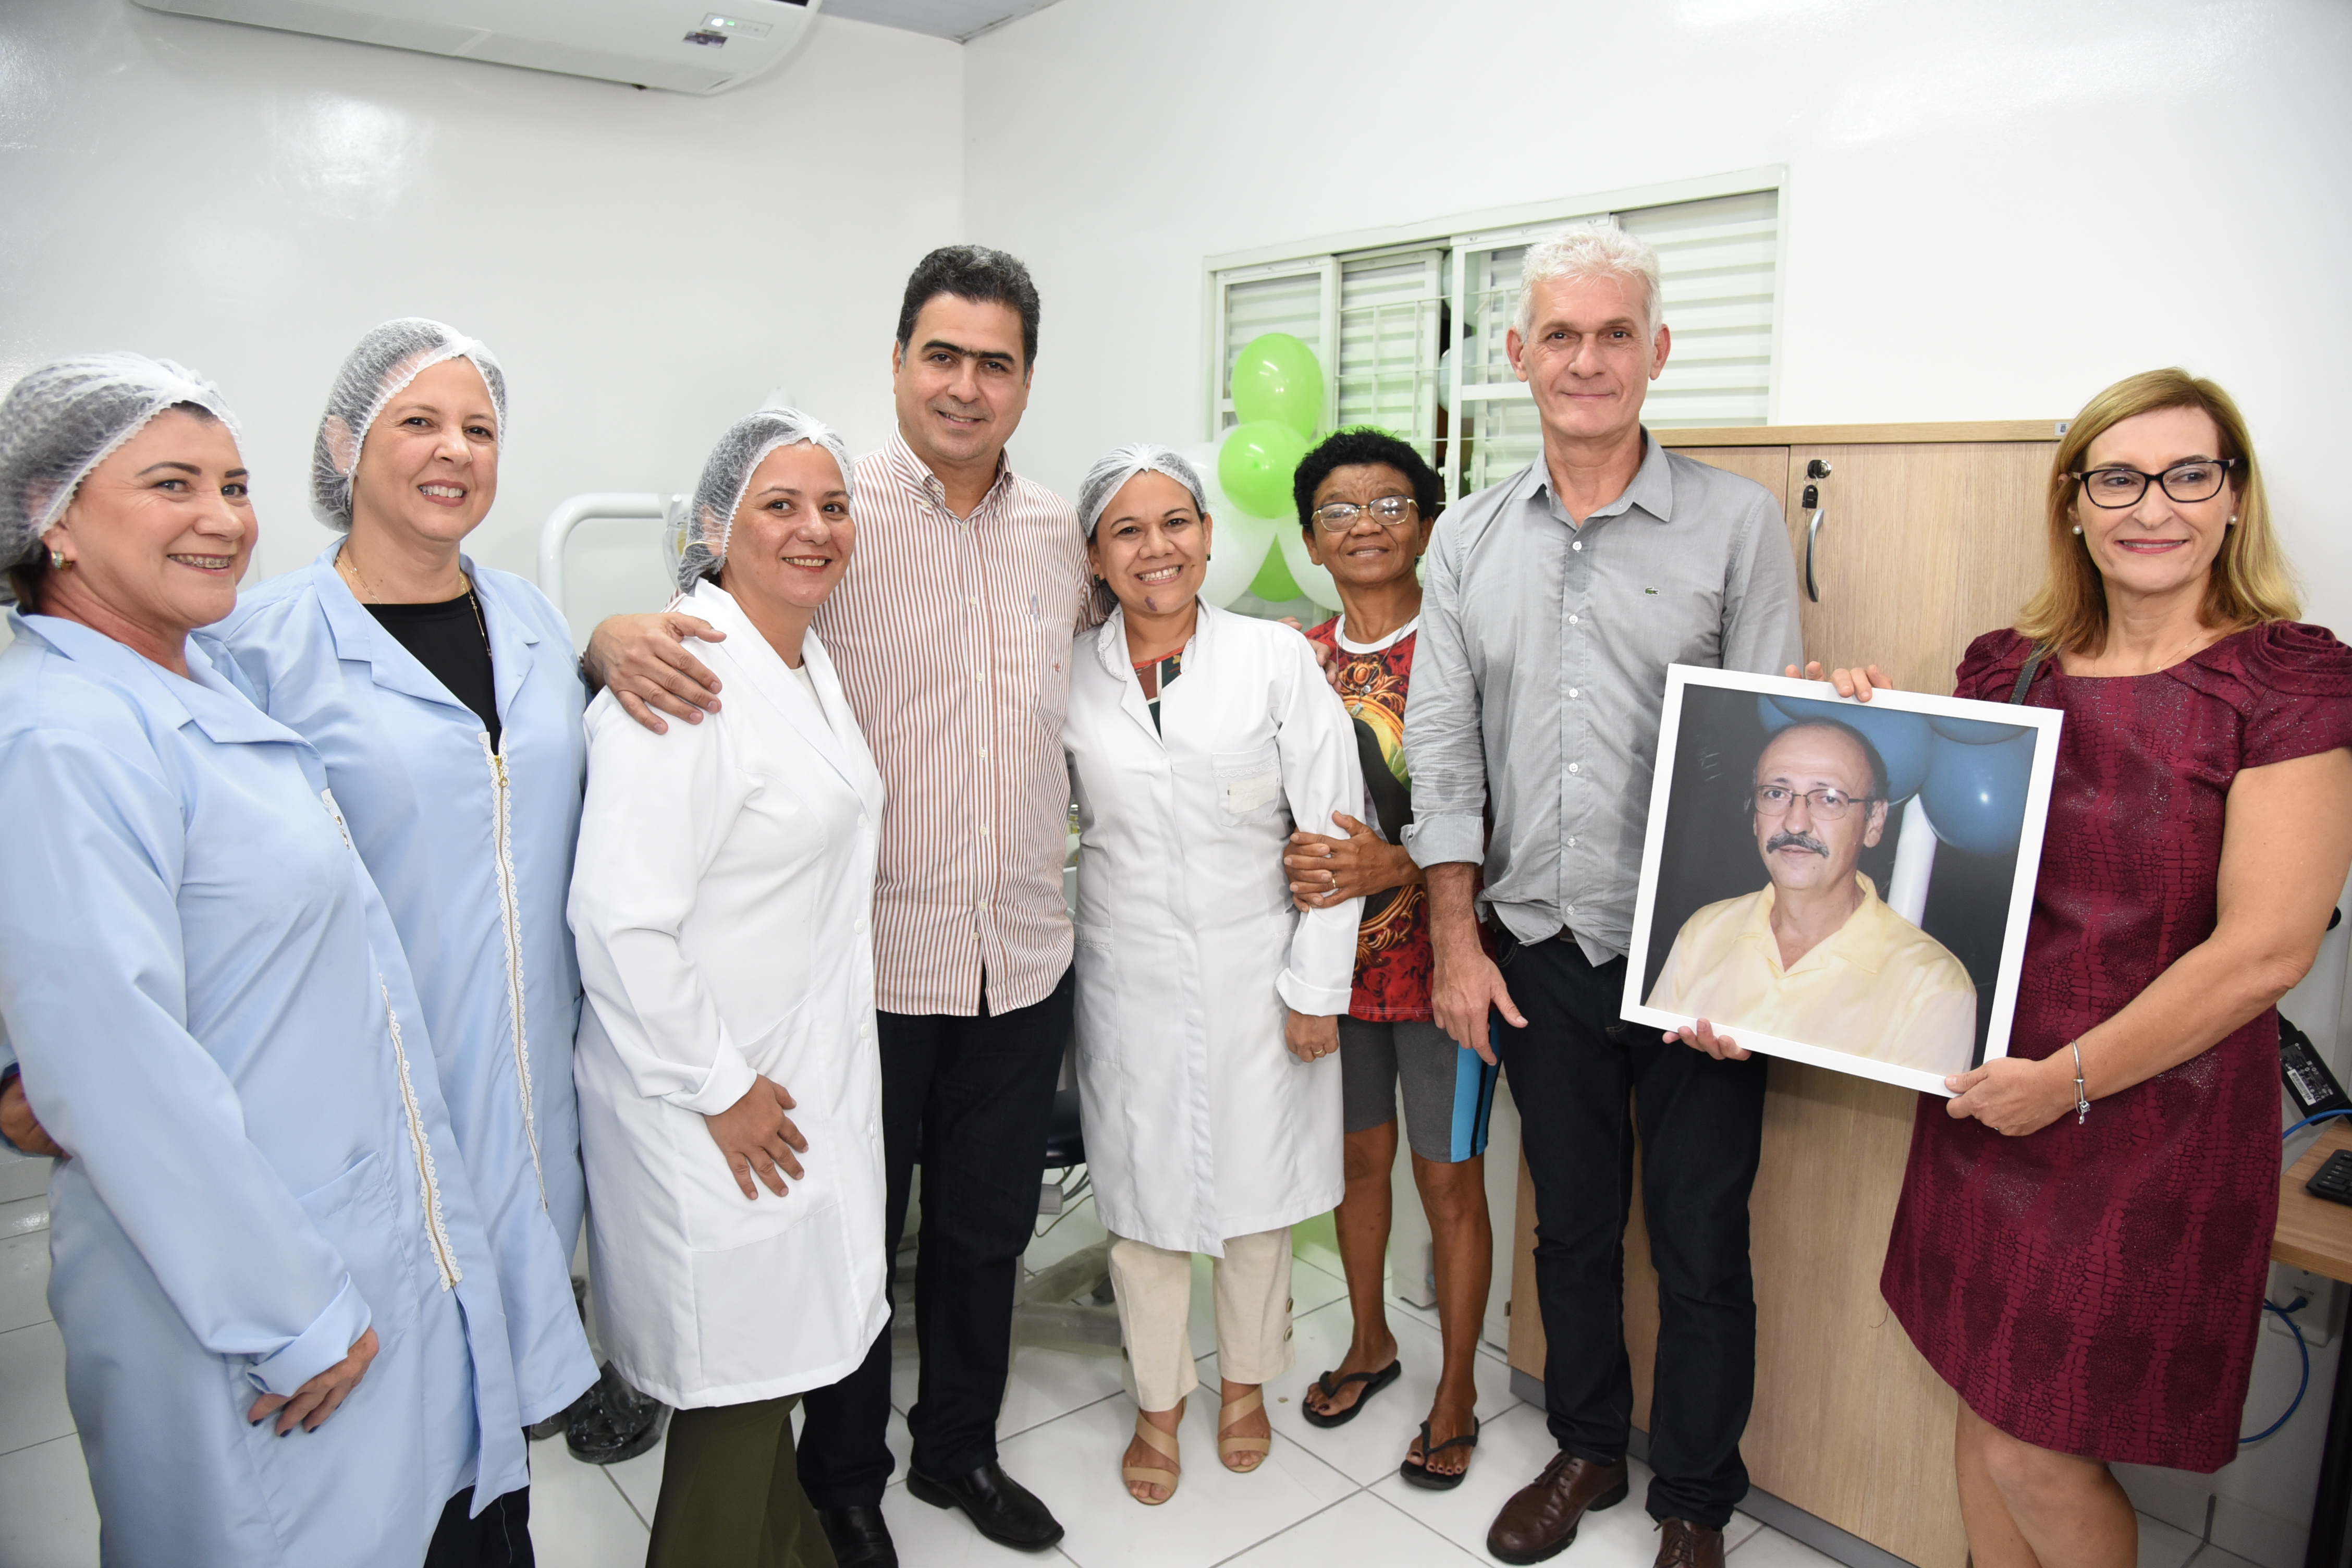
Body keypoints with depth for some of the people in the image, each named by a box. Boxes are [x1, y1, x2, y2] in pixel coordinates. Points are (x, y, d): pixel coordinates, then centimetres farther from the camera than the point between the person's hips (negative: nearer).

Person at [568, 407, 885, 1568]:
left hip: (808, 1073, 9)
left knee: (779, 1356, 22)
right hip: (716, 1101, -9)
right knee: (737, 1377, 6)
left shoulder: (810, 660, 9)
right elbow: (620, 919, -26)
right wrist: (720, 1089, -18)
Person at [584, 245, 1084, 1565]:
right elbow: (699, 621, -11)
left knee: (989, 1229, 20)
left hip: (1026, 959, 4)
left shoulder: (1064, 531, 6)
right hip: (873, 960, -4)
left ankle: (961, 1447, 45)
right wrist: (622, 639, -33)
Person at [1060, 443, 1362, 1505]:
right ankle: (1158, 1403, 35)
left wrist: (1317, 986, -7)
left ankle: (1247, 1381, 40)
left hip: (1255, 972, -1)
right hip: (1128, 977, 1)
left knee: (1255, 1185, 14)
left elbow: (1333, 829, -7)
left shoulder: (1277, 659, -8)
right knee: (1142, 1193, 12)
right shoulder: (1067, 676, -3)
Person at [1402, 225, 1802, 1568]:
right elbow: (1443, 749, 4)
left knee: (1701, 1243, 9)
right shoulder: (1471, 540, 5)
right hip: (1541, 949, 3)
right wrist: (1458, 942, 0)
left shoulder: (1737, 522, -4)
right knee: (1572, 1220, 18)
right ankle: (1588, 1450, 40)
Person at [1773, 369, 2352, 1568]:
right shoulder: (2008, 669, 3)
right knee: (1982, 1405, 17)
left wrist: (2069, 1080, -16)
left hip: (2153, 1121, -4)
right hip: (1983, 1100, 5)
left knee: (2035, 1447, 5)